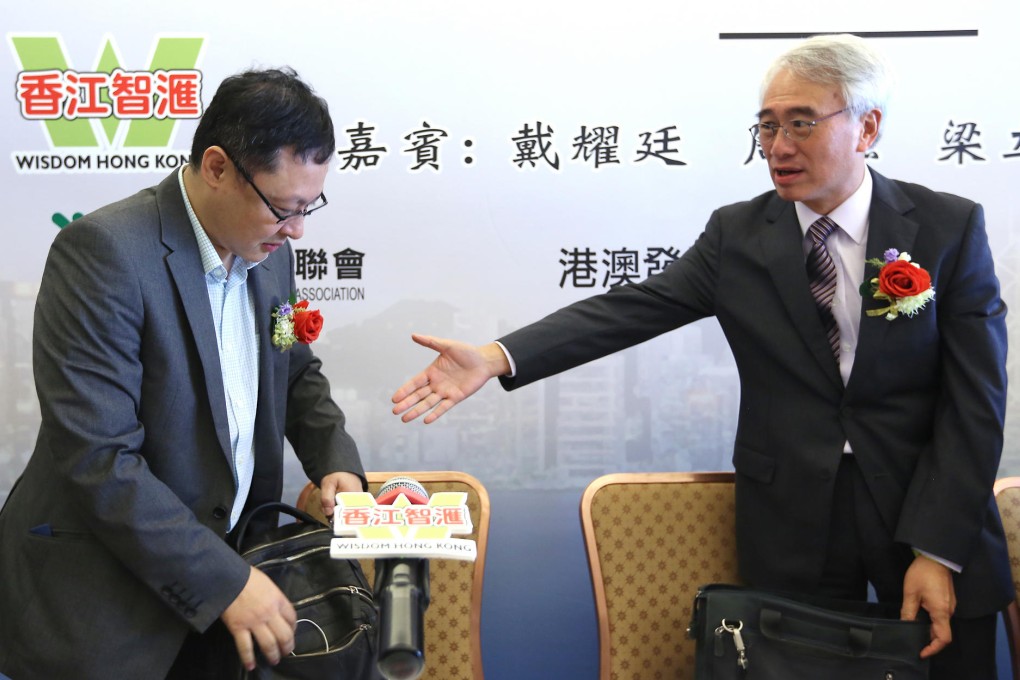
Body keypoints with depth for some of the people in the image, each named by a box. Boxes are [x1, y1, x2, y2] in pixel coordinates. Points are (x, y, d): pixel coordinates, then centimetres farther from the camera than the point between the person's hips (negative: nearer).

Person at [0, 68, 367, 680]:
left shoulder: (271, 253, 0)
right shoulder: (105, 252, -21)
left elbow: (298, 372, 15)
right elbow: (97, 457, -24)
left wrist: (335, 461, -3)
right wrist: (224, 581, -21)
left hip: (226, 561, 6)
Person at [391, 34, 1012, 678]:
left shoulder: (952, 228, -5)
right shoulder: (736, 233, -1)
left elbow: (974, 400, -7)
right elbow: (629, 309, -11)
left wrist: (938, 550, -14)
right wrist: (497, 358, -25)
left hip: (937, 513, 0)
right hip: (789, 522, 1)